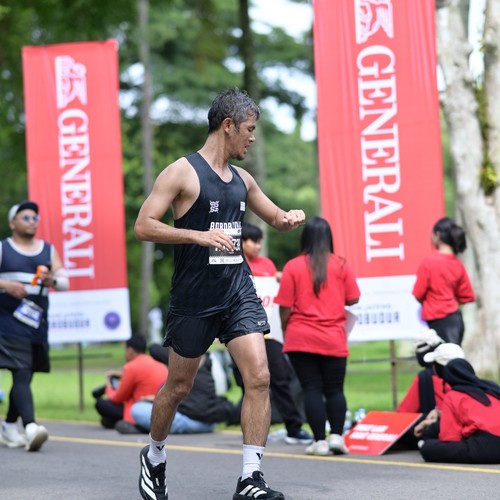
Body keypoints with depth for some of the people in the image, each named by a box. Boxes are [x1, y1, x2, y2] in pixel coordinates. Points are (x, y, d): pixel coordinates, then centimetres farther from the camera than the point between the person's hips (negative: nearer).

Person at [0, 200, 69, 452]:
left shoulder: (49, 250, 14)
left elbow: (65, 281, 9)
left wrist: (53, 280, -13)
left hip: (38, 324, 5)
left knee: (25, 376, 11)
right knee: (21, 375, -17)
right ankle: (30, 428, -31)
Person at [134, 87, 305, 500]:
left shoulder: (242, 179, 11)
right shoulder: (183, 172, -8)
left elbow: (275, 219, 25)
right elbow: (143, 226, -15)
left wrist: (291, 218, 1)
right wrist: (199, 235, -24)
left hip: (238, 290, 5)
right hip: (194, 297, -5)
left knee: (259, 377, -11)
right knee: (179, 386, 9)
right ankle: (155, 457, 35)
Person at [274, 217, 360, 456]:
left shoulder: (292, 267, -3)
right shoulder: (341, 265, 0)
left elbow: (285, 307, -4)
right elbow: (353, 299, 3)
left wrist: (285, 332, 12)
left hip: (301, 338, -1)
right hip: (334, 340, 1)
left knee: (312, 389, 2)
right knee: (334, 390, 10)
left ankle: (320, 441, -1)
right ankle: (337, 435, -4)